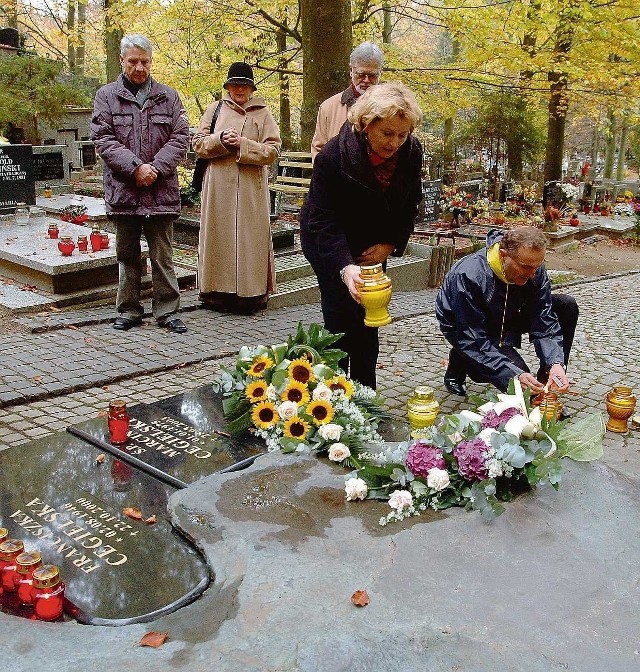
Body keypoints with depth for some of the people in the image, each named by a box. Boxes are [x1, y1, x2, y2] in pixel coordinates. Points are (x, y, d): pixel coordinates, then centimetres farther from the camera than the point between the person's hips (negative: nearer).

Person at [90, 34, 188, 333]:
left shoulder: (168, 96, 9)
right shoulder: (106, 96, 7)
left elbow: (180, 139, 2)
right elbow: (103, 139, -3)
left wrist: (156, 168, -12)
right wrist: (135, 168, -15)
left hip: (161, 190, 0)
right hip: (123, 190, 0)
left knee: (162, 255, 3)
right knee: (127, 255, 10)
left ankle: (167, 311, 11)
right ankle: (129, 310, 20)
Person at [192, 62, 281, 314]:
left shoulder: (263, 114, 8)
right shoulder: (215, 109, 13)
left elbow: (272, 150, -1)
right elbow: (198, 143, 6)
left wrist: (242, 144, -13)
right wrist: (221, 140, -12)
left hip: (251, 189, -1)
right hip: (219, 187, 1)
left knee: (251, 237, 0)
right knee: (219, 236, 2)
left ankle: (251, 292, 6)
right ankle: (218, 291, 10)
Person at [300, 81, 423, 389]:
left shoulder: (412, 152, -15)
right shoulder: (333, 155, -29)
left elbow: (410, 205, 1)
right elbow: (324, 221, -30)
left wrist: (390, 245, -12)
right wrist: (345, 267, -43)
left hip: (374, 246, 4)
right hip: (328, 242, -4)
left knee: (368, 320, 5)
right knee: (343, 316, -12)